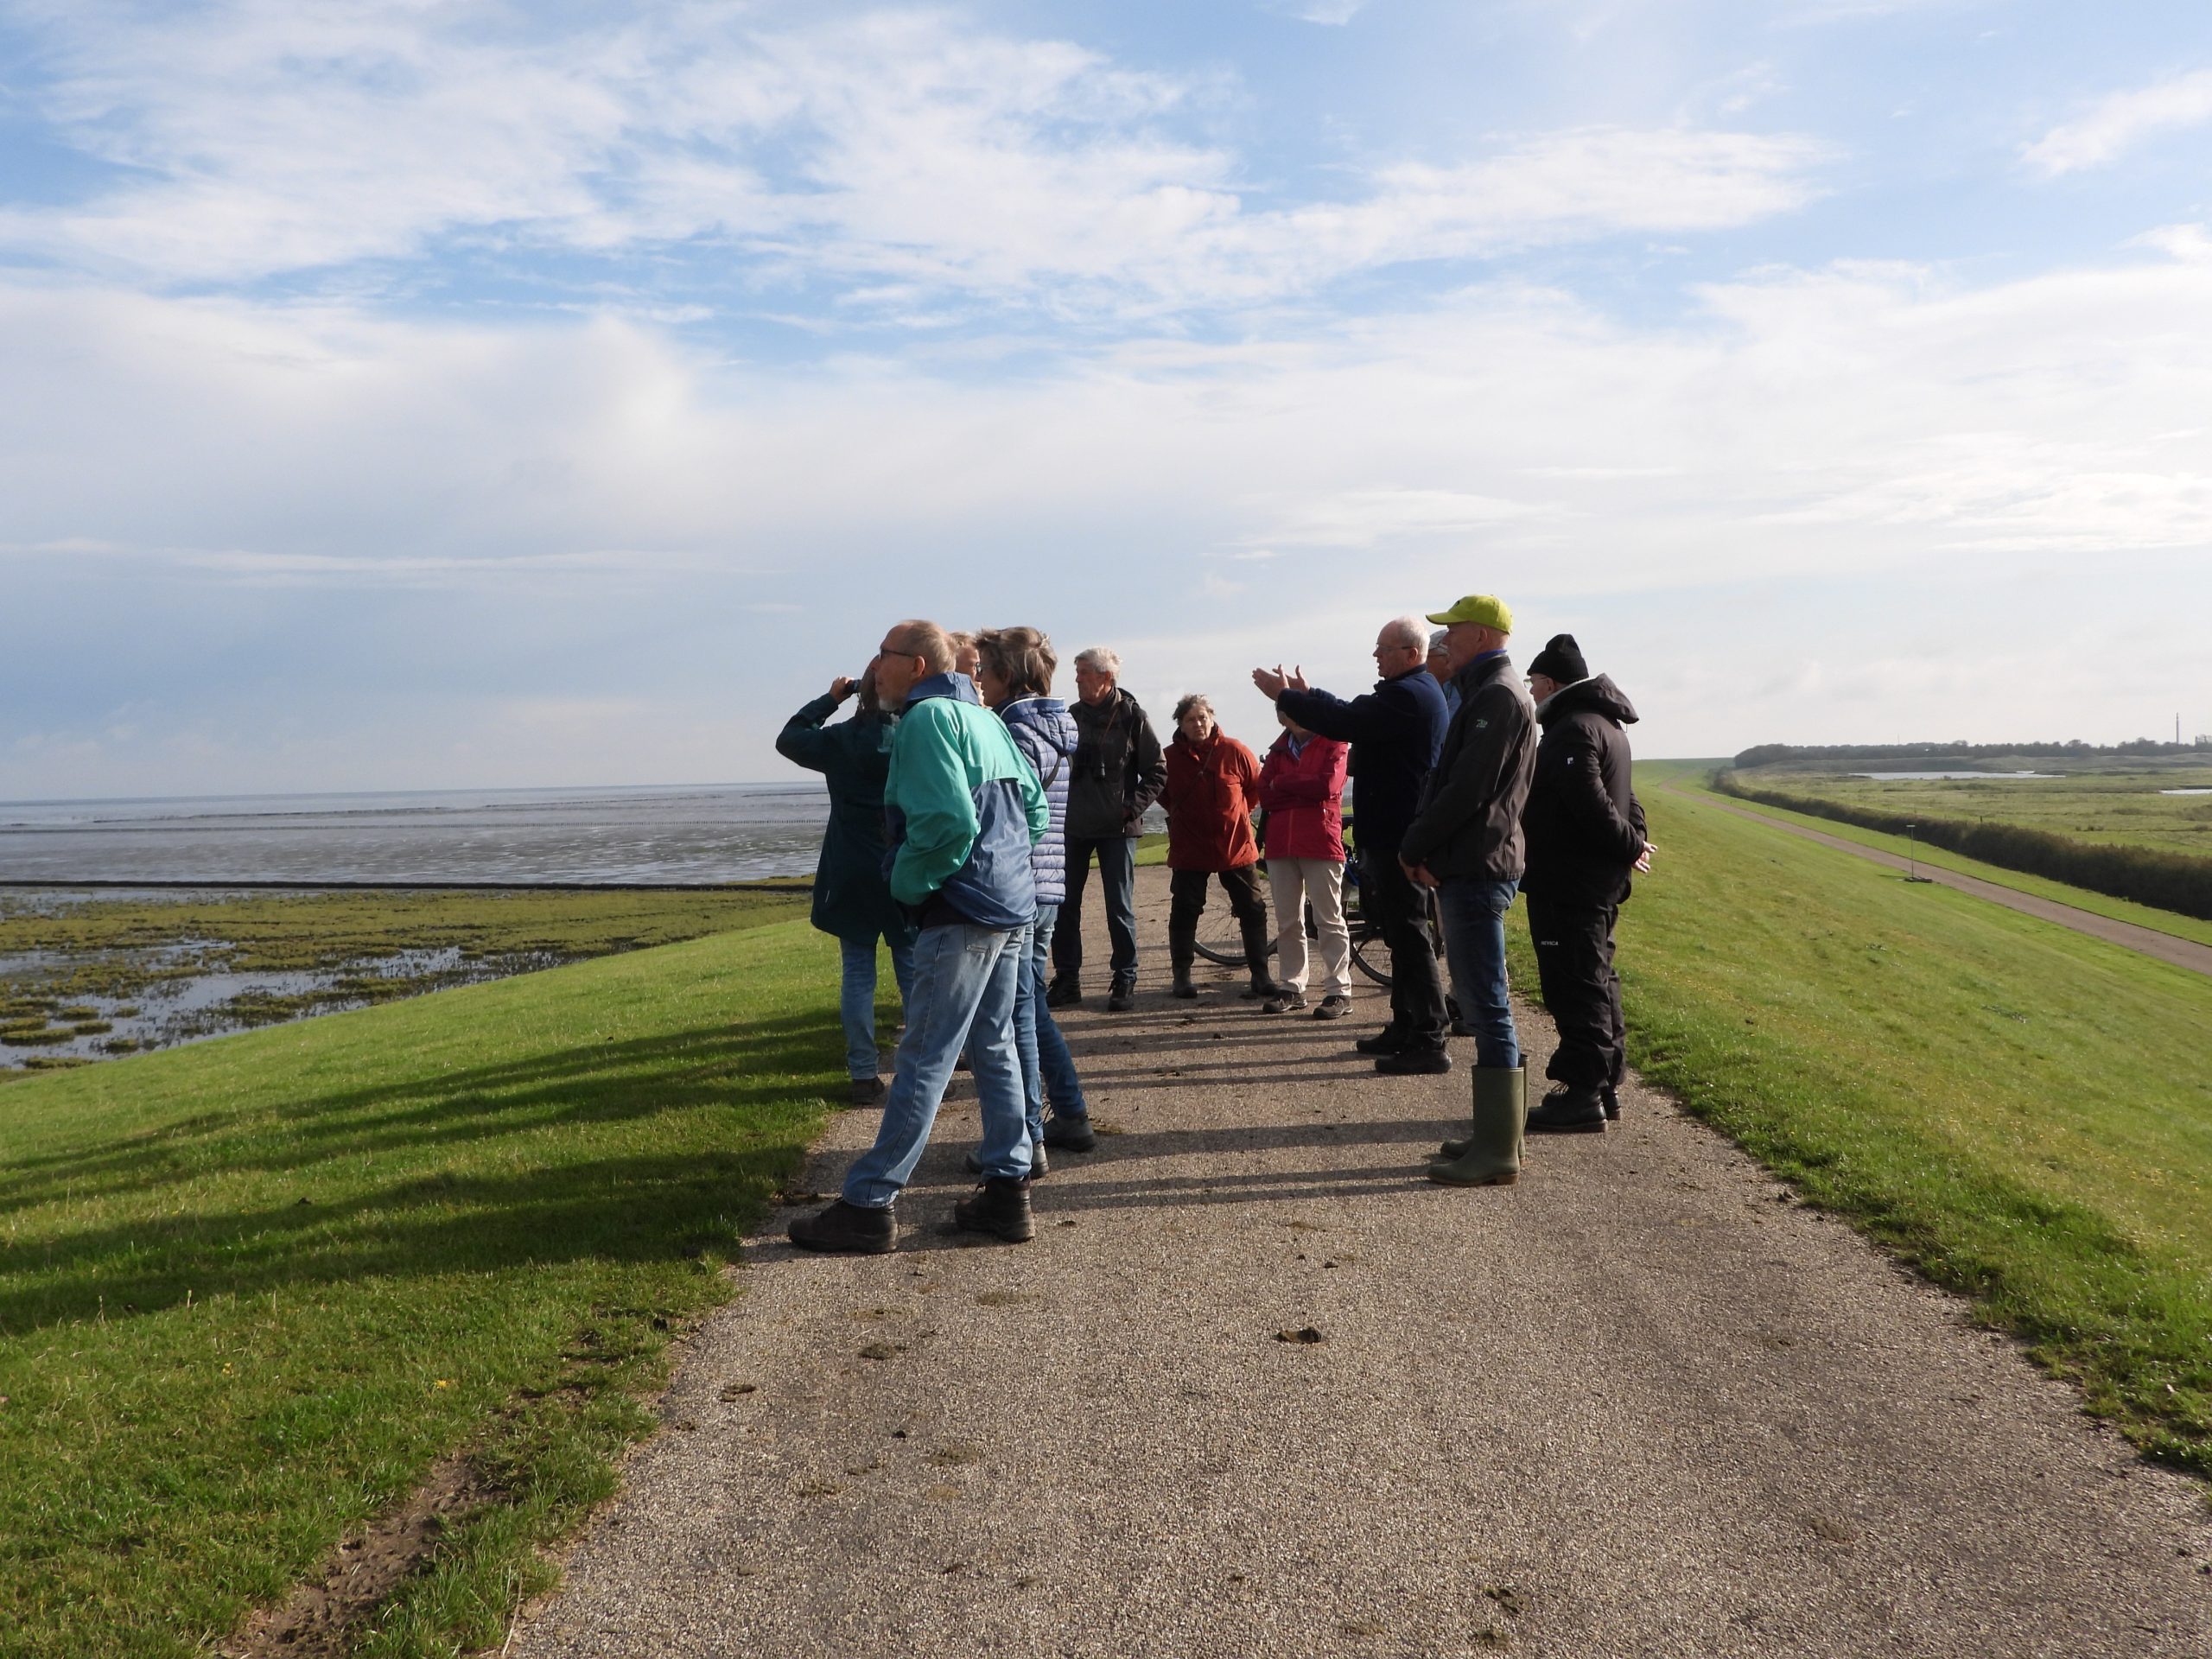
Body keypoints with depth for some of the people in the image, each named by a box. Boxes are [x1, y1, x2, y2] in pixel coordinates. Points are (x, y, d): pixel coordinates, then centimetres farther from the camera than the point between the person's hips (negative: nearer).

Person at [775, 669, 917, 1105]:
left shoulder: (839, 741, -5)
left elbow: (788, 739, 12)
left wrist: (831, 699, 14)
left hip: (852, 879, 1)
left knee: (857, 973, 6)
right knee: (914, 971, 7)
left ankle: (864, 1076, 5)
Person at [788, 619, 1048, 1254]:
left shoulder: (927, 718, -12)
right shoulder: (985, 717, 16)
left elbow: (948, 821, -22)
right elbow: (1035, 806, 17)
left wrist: (909, 884, -9)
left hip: (961, 912, -9)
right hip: (1010, 904, 9)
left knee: (923, 1060, -5)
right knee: (994, 1048, 14)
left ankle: (868, 1204, 1)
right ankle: (1007, 1191, 19)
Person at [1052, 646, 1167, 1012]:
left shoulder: (1132, 717, -4)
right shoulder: (1072, 716, 6)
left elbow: (1157, 772, -1)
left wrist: (1132, 807, -11)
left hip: (1117, 828, -4)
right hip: (1073, 826, 4)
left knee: (1120, 909, 1)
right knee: (1064, 905, 5)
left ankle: (1125, 982, 10)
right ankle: (1067, 981, 14)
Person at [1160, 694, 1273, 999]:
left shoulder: (1234, 751, -7)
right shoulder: (1170, 757, -5)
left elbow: (1258, 785, 7)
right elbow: (1160, 791, 14)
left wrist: (1238, 812, 8)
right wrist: (1181, 814, 9)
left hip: (1236, 845, 0)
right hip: (1189, 849, 0)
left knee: (1253, 911, 3)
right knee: (1184, 912, 3)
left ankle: (1260, 975, 11)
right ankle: (1182, 976, 13)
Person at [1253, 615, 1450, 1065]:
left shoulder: (1407, 696, -19)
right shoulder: (1415, 691, 17)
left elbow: (1344, 723, -22)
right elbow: (1355, 715, 21)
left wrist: (1285, 695, -12)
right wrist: (1307, 694, 14)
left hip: (1396, 836, -11)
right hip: (1394, 830, 11)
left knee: (1408, 932, -7)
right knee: (1400, 930, 16)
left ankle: (1428, 1037, -2)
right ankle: (1405, 1026, 25)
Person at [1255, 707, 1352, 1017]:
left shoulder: (1333, 745, 3)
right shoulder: (1279, 750, 17)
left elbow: (1327, 785, -15)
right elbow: (1265, 796, 4)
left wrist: (1283, 784, -4)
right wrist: (1305, 790, -6)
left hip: (1320, 843, -5)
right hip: (1281, 844, 5)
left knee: (1330, 920, -3)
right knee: (1287, 922, 9)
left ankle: (1338, 992, 0)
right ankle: (1291, 988, 16)